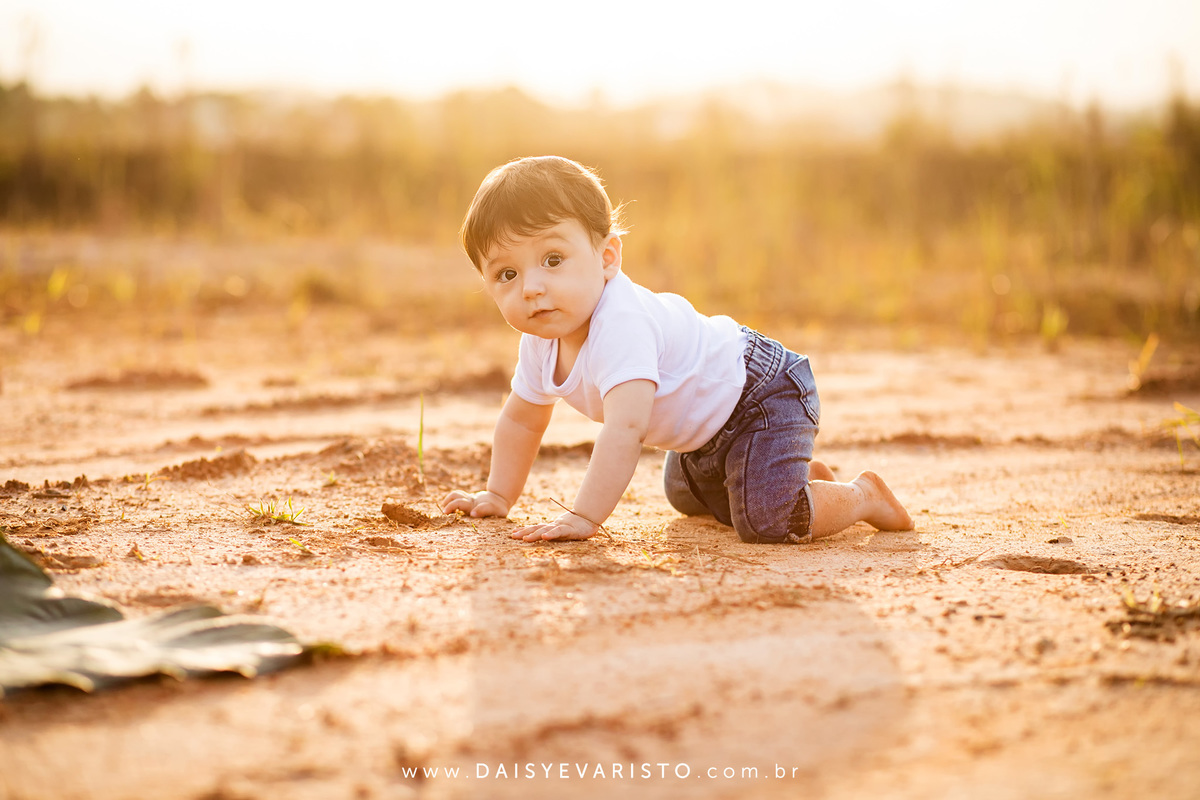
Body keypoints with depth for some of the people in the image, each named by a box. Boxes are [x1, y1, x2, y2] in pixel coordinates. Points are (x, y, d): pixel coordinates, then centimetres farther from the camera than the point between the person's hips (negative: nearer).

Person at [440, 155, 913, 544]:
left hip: (763, 397, -10)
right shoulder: (541, 341, -9)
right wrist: (498, 497, 10)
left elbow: (625, 430, -48)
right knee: (685, 495, 33)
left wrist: (583, 518, -48)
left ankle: (862, 496, 2)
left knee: (766, 521, -26)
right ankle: (803, 476, 44)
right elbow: (521, 420, 9)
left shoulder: (621, 325, -39)